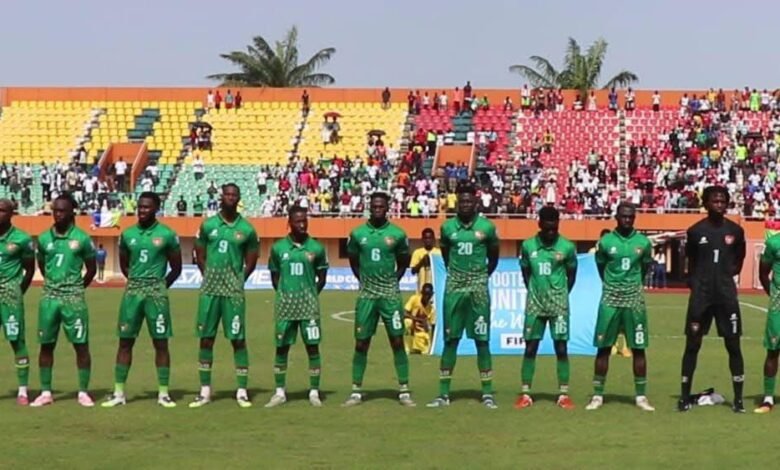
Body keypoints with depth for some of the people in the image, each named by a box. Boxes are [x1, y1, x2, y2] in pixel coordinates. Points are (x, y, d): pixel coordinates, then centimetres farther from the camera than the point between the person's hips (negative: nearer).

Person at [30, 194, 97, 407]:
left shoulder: (82, 238, -5)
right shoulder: (44, 238, 4)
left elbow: (91, 269, 5)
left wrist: (76, 287, 8)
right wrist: (54, 283, 13)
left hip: (73, 297, -3)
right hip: (49, 296, 3)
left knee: (81, 345, -2)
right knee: (46, 345, 5)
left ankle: (83, 392, 6)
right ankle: (46, 392, 14)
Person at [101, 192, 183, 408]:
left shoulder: (167, 235, -3)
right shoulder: (128, 234, 6)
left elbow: (176, 268, 4)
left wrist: (159, 285, 3)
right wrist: (136, 281, 10)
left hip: (156, 292, -3)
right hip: (132, 291, 3)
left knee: (160, 342, 0)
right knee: (125, 341, 4)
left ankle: (163, 393, 7)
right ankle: (119, 392, 9)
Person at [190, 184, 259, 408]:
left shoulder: (246, 229, 2)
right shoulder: (208, 225, 6)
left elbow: (251, 262, 10)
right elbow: (200, 256, 13)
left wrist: (238, 280, 3)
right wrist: (211, 278, 6)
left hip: (233, 290, -2)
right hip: (210, 288, 2)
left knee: (238, 339, -2)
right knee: (206, 338, 5)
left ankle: (242, 391, 3)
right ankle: (205, 391, 12)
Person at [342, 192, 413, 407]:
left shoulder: (397, 234, -2)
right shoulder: (358, 234, 2)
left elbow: (403, 262, 11)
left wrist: (392, 281, 5)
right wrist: (364, 280, 9)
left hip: (390, 294, -1)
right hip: (366, 294, 1)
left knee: (397, 341, -2)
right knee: (361, 343, 3)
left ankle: (404, 391, 3)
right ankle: (356, 392, 10)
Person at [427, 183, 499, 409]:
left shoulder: (486, 227, -2)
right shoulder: (447, 227, 2)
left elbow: (493, 257, 11)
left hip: (478, 288, -1)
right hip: (454, 287, 2)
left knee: (481, 340, 0)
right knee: (450, 340, 4)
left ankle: (487, 393, 6)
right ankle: (443, 393, 8)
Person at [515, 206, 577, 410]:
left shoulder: (567, 247, -5)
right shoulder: (528, 246, 0)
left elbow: (571, 274, 8)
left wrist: (562, 295, 8)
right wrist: (534, 292, 10)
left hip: (558, 304, -2)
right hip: (535, 303, 2)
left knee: (561, 348, -1)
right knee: (530, 347, 3)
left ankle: (563, 394, 4)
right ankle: (525, 394, 8)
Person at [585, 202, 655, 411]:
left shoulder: (643, 242, 1)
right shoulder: (605, 242, -2)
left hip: (634, 300, 1)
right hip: (610, 299, -1)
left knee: (638, 348, 2)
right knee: (603, 347, 1)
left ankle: (641, 396, 10)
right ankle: (597, 395, 8)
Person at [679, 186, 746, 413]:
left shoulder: (735, 231, 2)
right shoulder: (695, 231, -1)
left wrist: (728, 274, 6)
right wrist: (694, 282, 5)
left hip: (726, 294, 1)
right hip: (701, 294, -1)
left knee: (733, 345, 2)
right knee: (692, 345, 2)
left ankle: (738, 398, 9)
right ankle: (685, 397, 10)